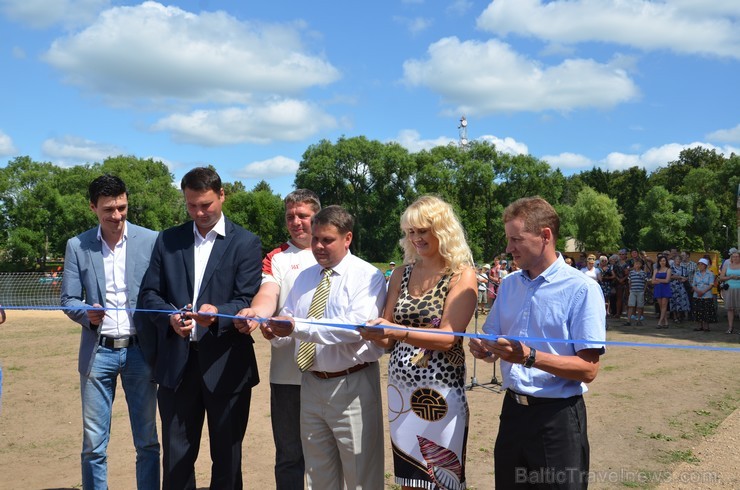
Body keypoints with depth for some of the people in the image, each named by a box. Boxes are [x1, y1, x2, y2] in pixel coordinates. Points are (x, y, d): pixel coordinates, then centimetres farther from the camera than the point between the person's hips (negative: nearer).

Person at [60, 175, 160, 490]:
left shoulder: (151, 241, 0)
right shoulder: (77, 246, 3)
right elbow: (69, 299, 4)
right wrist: (87, 313, -17)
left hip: (139, 349, 0)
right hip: (98, 352, 1)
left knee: (147, 441, 6)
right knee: (93, 443, 5)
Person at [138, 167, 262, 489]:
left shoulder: (246, 243, 0)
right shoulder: (168, 240, 10)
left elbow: (247, 301, -8)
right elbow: (149, 292, 7)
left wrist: (218, 315, -28)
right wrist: (170, 317, -13)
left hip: (225, 363, -2)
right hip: (177, 362, 3)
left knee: (227, 456, 10)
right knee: (176, 455, 10)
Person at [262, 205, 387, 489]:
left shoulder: (367, 276, -10)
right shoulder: (304, 277, 13)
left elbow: (356, 326, -24)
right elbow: (290, 320, 13)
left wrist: (299, 326, -28)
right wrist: (276, 328, -12)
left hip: (352, 386, -6)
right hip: (311, 383, 7)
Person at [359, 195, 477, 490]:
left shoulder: (462, 275, -7)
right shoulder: (401, 275, 9)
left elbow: (448, 337, -16)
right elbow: (390, 339, 8)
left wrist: (399, 332, -27)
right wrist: (375, 332, -14)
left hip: (440, 389, -5)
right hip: (400, 386, 5)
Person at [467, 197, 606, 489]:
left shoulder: (582, 289, -13)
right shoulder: (509, 285, 7)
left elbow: (588, 369, -17)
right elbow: (492, 341, 14)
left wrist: (530, 357, -28)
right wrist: (483, 348, -9)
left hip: (558, 417, -6)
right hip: (513, 410, 6)